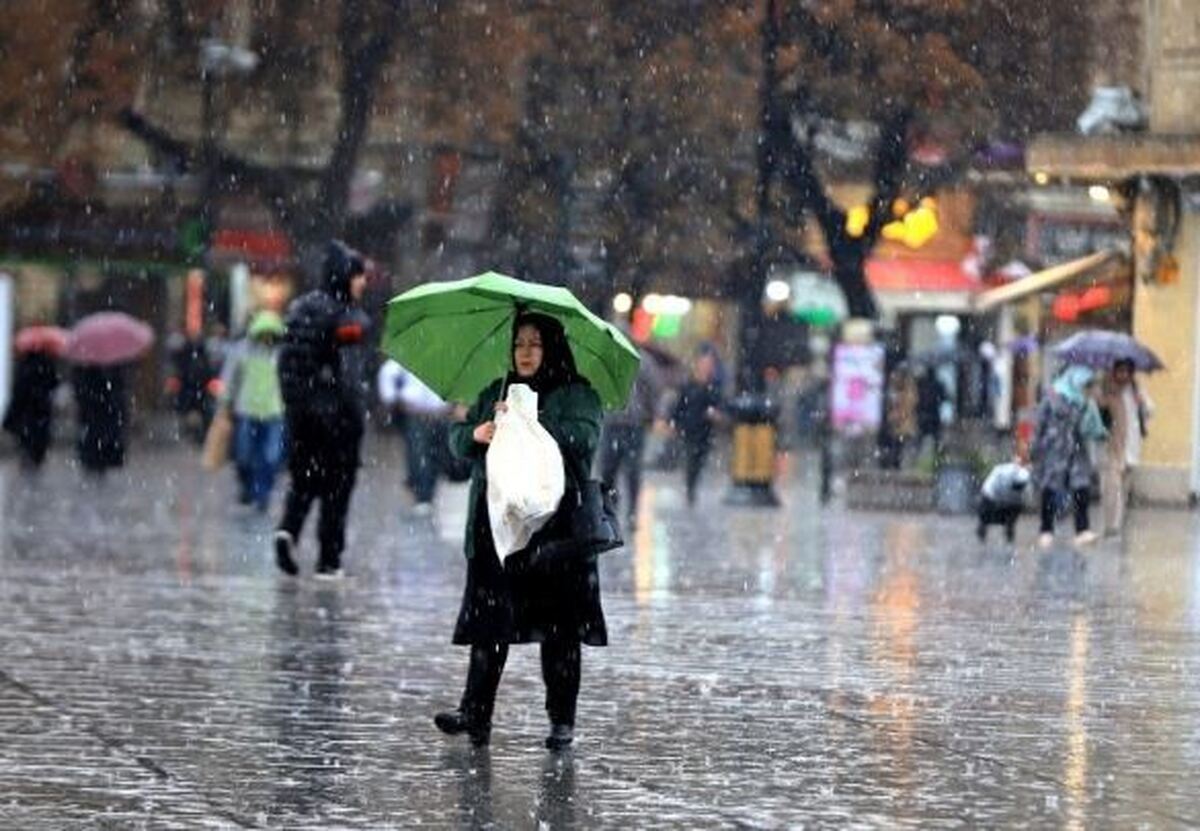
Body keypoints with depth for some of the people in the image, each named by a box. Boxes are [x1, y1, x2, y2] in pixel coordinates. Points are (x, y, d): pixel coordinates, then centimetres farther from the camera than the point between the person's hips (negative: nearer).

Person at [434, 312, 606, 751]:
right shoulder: (495, 393, 18)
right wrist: (476, 434, -10)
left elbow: (585, 436, -15)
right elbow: (457, 436, 12)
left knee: (559, 625, -1)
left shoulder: (577, 395, 3)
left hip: (556, 527, -4)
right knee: (488, 619, -1)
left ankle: (562, 719, 5)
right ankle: (476, 711, -3)